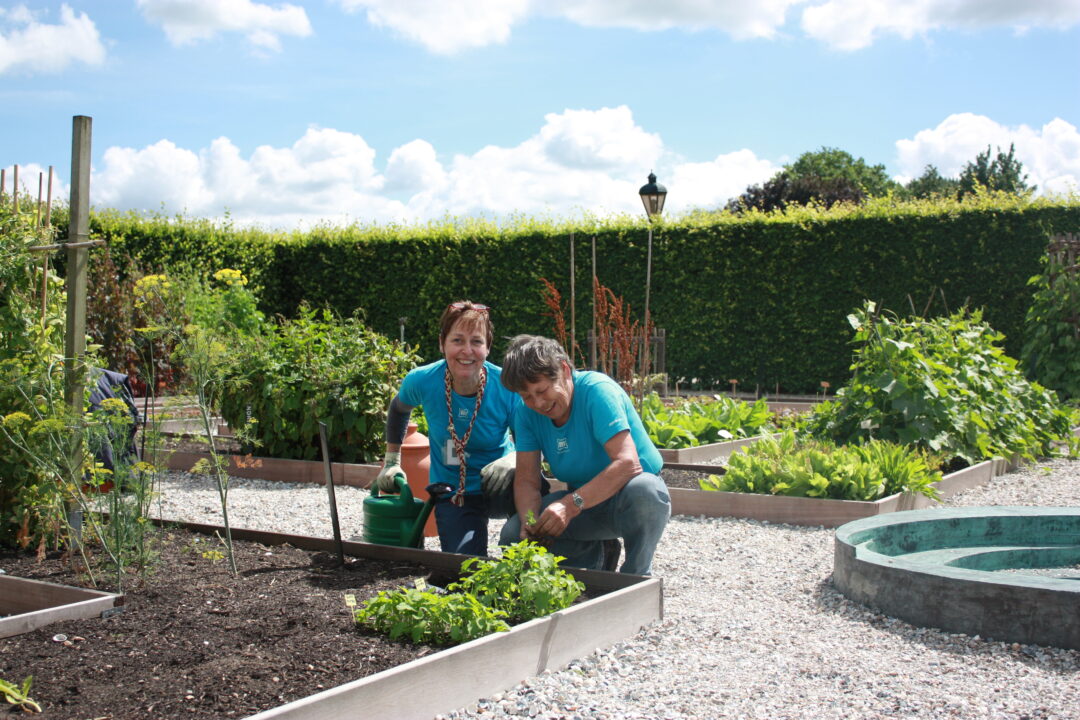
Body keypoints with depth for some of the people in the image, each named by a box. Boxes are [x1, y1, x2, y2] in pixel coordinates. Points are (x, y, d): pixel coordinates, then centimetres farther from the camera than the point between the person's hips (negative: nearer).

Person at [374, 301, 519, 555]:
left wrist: (514, 460, -31)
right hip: (451, 492, 1)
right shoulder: (422, 381, -16)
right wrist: (391, 462, 10)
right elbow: (398, 409, 10)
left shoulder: (506, 388, -21)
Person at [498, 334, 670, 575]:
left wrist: (571, 504, -40)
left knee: (642, 489, -39)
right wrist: (530, 521, -29)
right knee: (513, 535, -15)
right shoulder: (527, 413, -5)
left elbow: (628, 463, -33)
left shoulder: (597, 391, -23)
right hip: (580, 500, 5)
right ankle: (590, 555, 11)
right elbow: (526, 480, -7)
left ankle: (637, 574, -13)